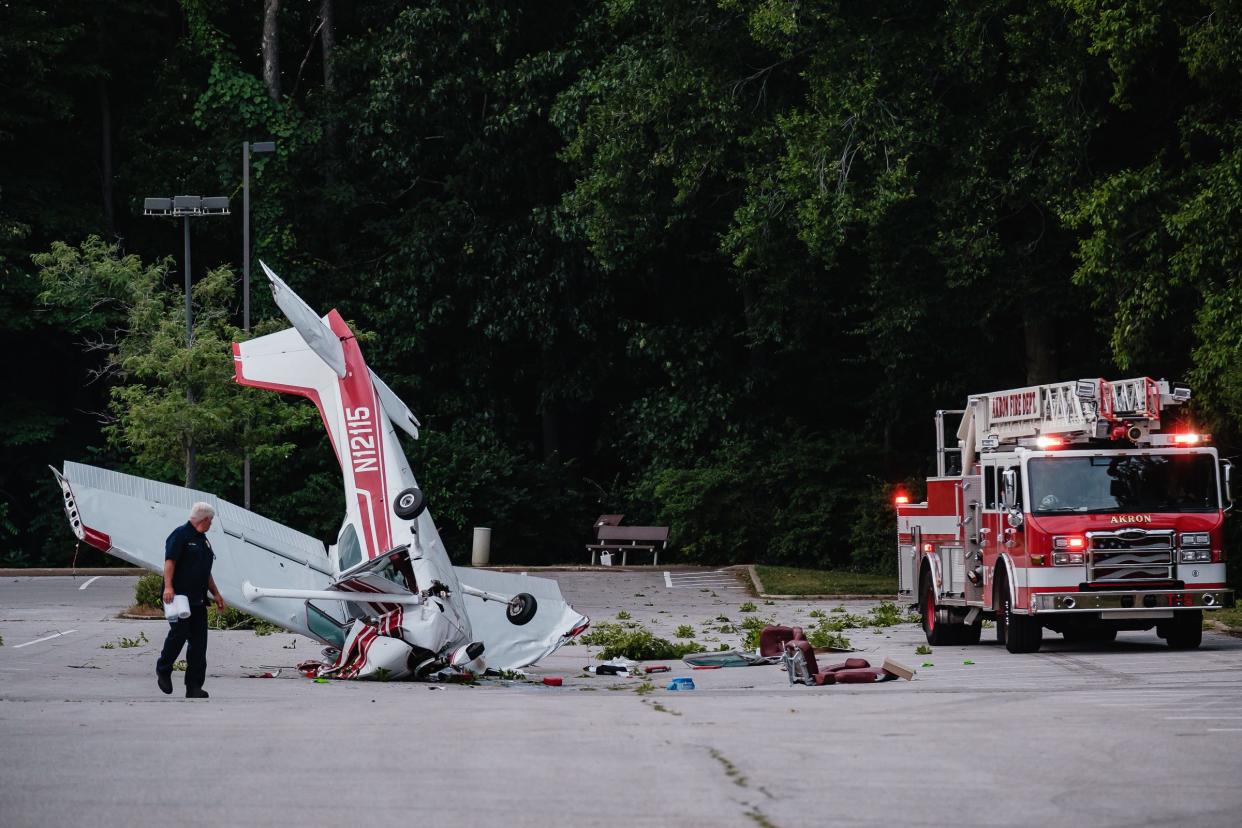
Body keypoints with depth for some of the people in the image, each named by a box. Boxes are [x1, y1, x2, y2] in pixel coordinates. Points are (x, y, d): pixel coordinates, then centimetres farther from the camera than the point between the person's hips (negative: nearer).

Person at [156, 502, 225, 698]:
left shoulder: (203, 540, 22)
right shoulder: (180, 535, -5)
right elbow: (169, 561, -15)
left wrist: (215, 594, 25)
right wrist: (168, 587, -25)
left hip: (198, 600, 8)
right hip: (179, 596, -8)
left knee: (199, 642, 2)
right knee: (179, 634, -10)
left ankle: (194, 687, 2)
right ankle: (163, 670, 14)